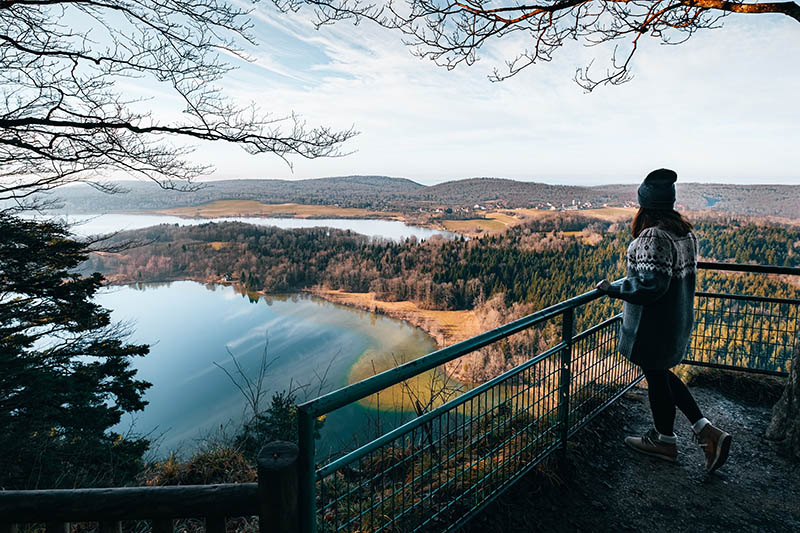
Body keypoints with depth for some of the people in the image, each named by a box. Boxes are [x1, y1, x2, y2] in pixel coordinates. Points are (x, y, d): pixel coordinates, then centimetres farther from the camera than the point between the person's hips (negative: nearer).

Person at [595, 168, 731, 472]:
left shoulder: (653, 236, -25)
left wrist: (613, 288, -17)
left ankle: (664, 441, 30)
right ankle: (706, 431, 23)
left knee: (656, 378, 10)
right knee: (661, 373, 24)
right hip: (679, 320, 9)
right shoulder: (685, 232, 5)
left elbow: (650, 284, -29)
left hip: (654, 324, -9)